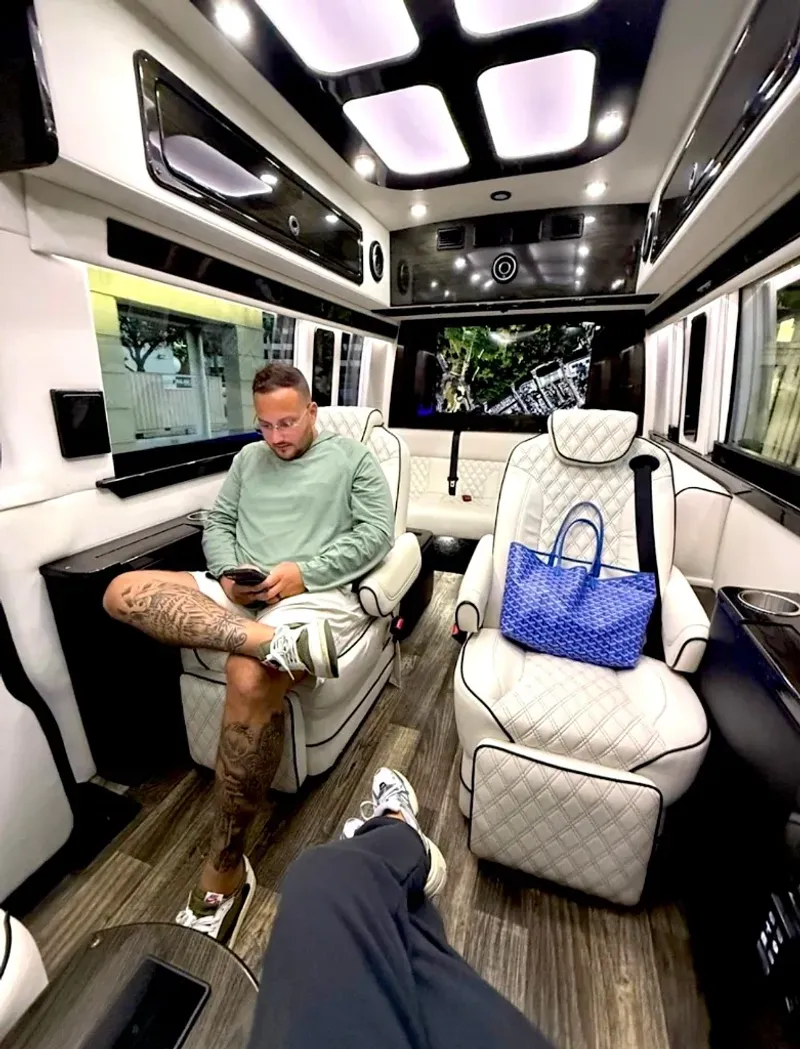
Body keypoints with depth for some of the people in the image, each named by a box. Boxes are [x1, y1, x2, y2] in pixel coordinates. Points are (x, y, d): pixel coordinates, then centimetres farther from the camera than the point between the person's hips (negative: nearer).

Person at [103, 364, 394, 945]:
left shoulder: (353, 457, 8)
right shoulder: (248, 459, 23)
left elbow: (376, 534, -2)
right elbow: (217, 524, 20)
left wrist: (303, 572, -13)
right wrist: (228, 573, -3)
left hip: (317, 593, -5)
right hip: (239, 593, 6)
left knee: (249, 677, -33)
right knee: (124, 592, -16)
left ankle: (226, 869, -11)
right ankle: (277, 643, -37)